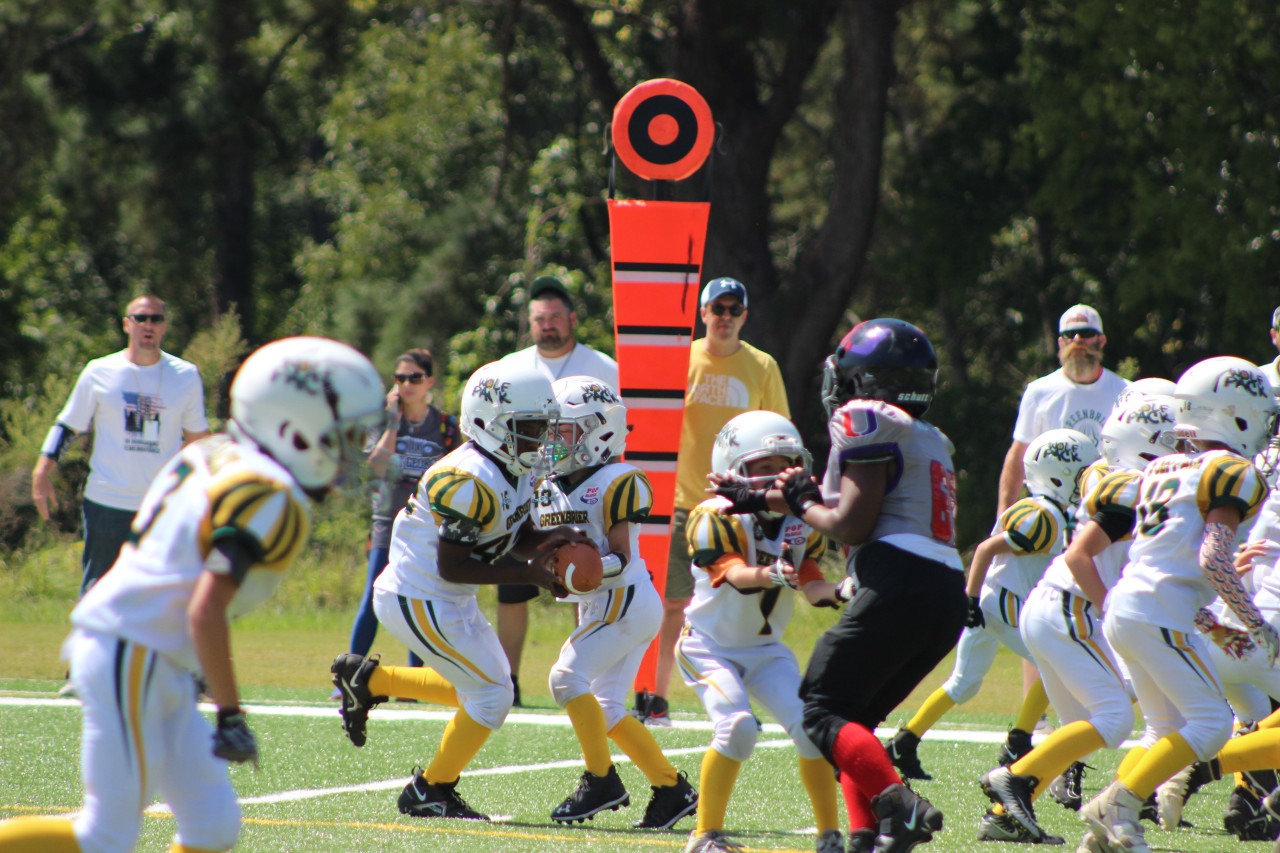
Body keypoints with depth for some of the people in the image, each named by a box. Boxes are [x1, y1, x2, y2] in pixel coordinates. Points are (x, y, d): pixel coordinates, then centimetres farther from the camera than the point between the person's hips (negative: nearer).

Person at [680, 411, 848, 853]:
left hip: (764, 649, 5)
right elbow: (735, 574, -35)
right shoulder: (716, 518, -20)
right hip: (710, 645, -5)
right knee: (737, 727, -26)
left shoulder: (803, 523, -2)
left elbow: (811, 586, -9)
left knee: (810, 725, -12)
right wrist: (768, 576, -57)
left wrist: (838, 592, -31)